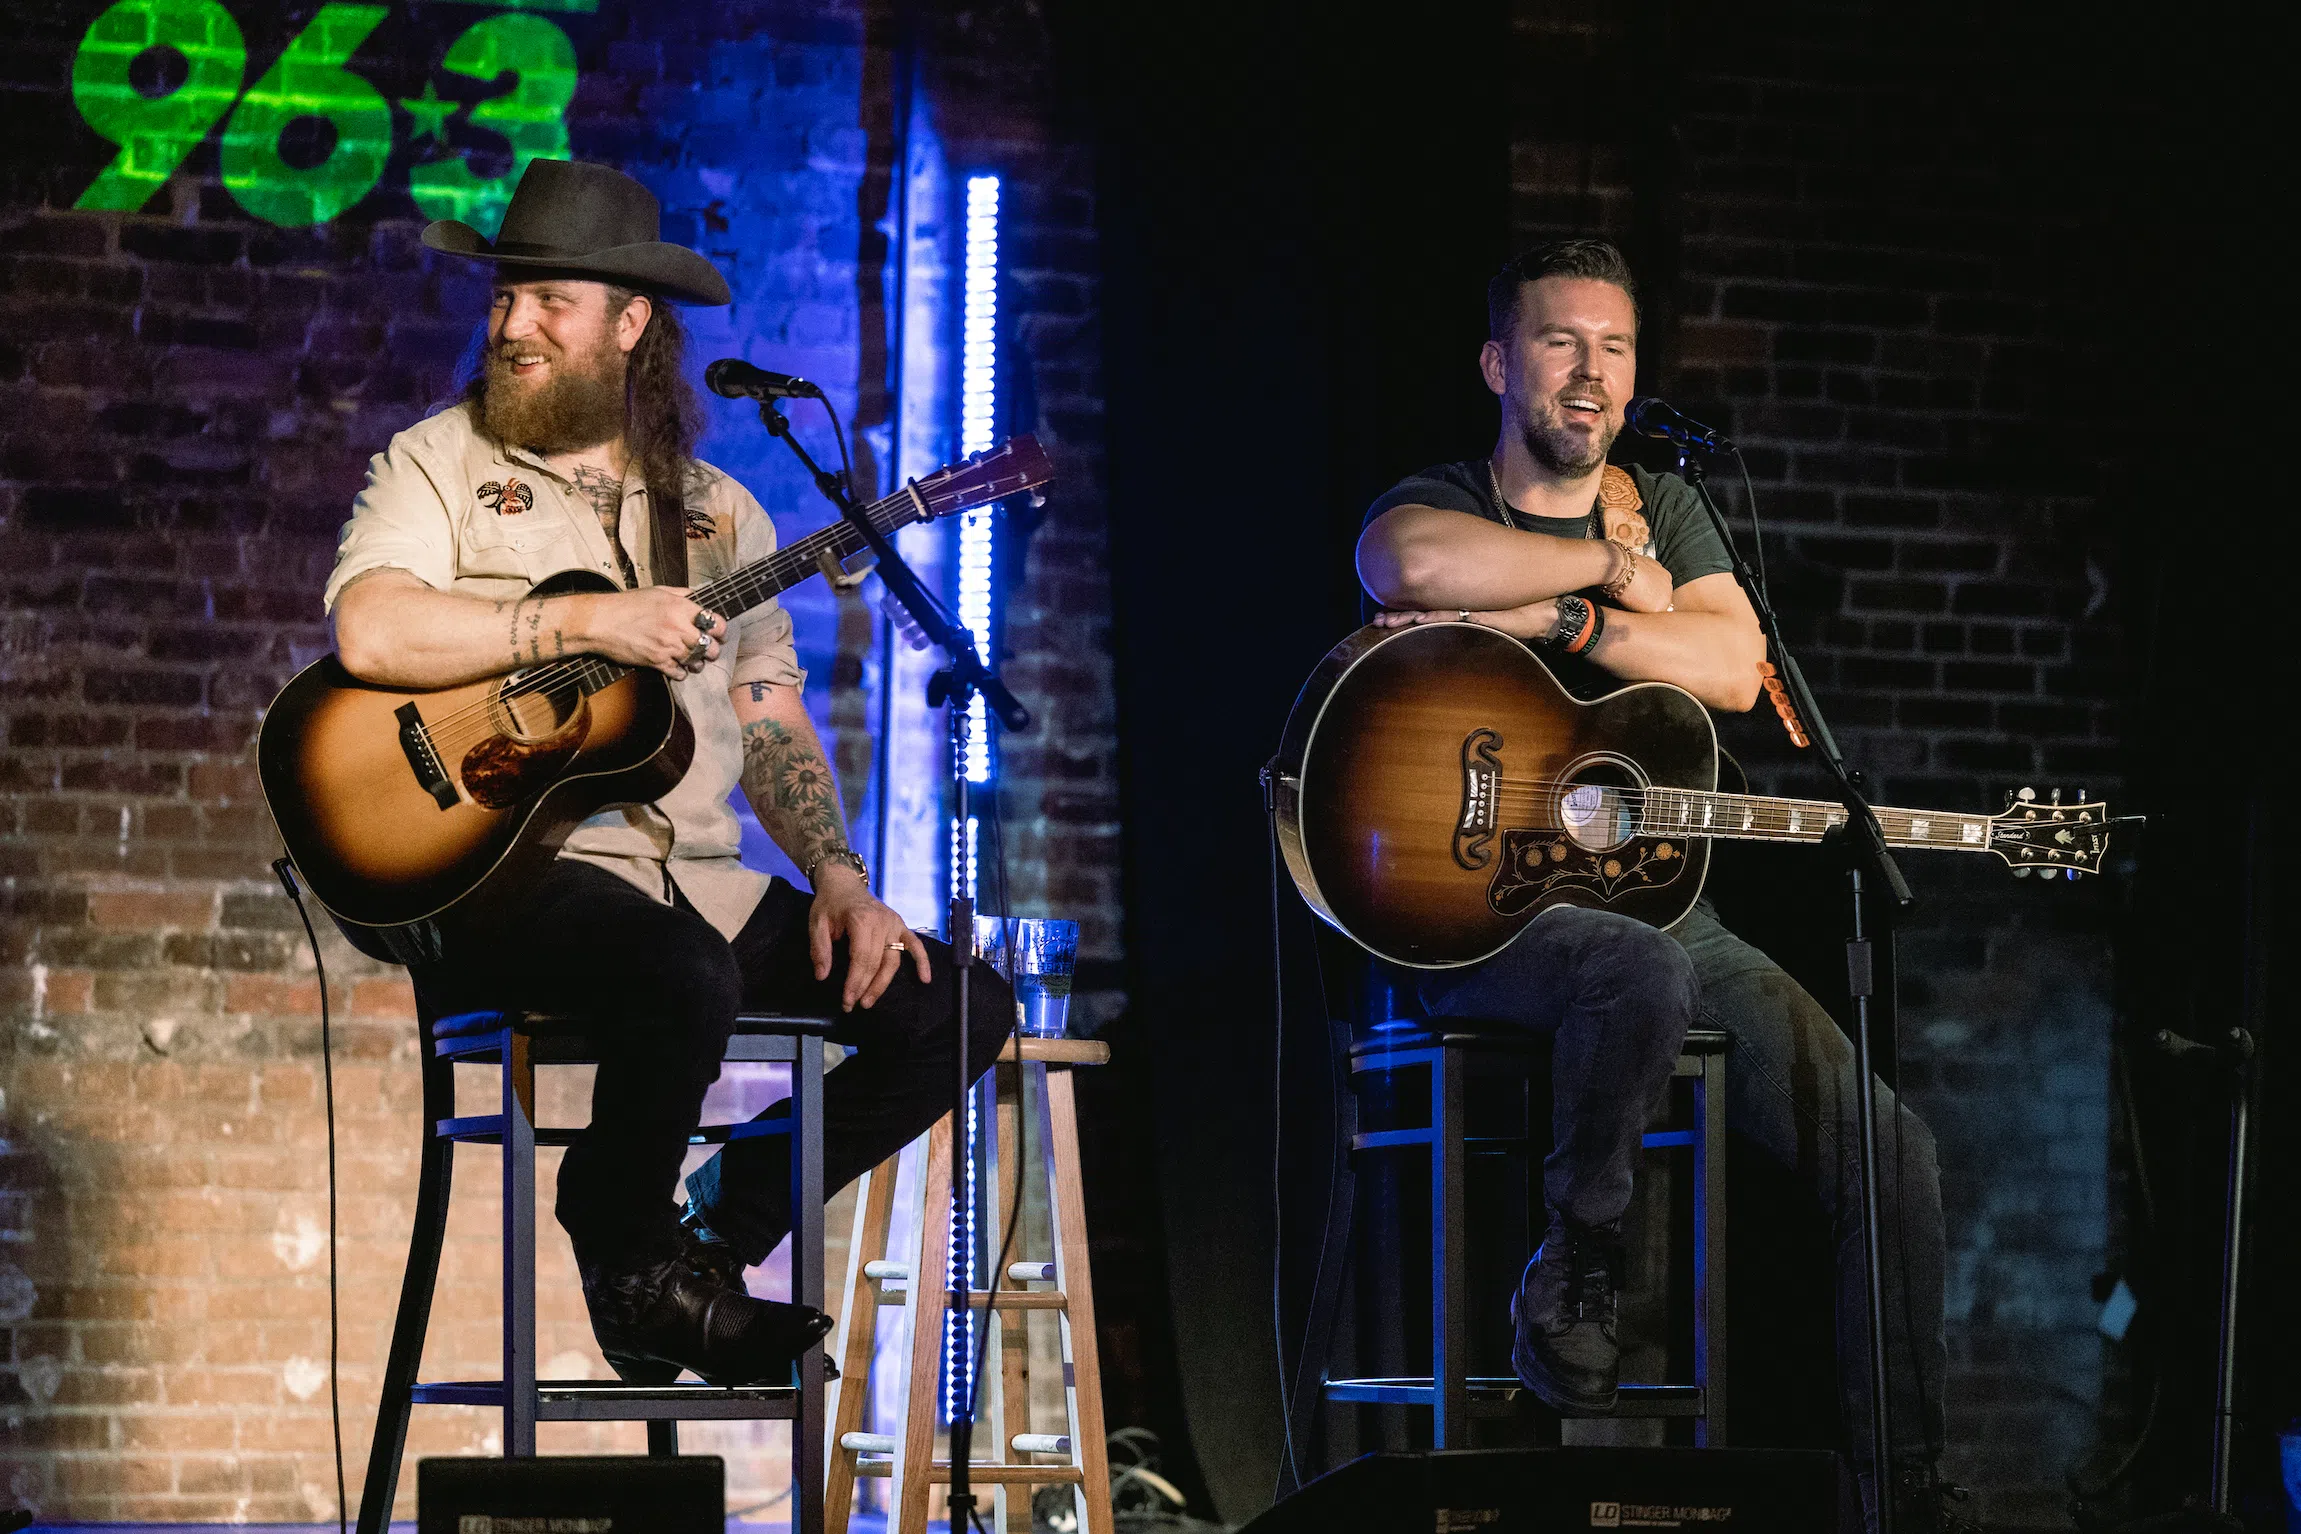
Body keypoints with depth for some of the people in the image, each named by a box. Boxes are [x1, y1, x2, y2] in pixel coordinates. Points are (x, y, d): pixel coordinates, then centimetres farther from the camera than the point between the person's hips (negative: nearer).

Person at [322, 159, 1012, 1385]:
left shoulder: (717, 512, 18)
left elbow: (775, 727, 16)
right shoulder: (440, 466, 4)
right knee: (686, 977, -37)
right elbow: (368, 634, -16)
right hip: (510, 867, -6)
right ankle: (629, 1261, -8)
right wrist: (590, 621, -17)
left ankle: (719, 1237, 8)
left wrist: (835, 874, -1)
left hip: (699, 881, 6)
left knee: (958, 1007, -7)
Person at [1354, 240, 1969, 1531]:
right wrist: (1613, 567, -11)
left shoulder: (1666, 507, 18)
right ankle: (1579, 1268, -16)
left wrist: (1555, 617, -14)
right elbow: (1417, 567, -24)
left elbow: (1736, 669, -2)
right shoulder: (1435, 505, 5)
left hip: (1656, 901, 5)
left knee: (1892, 1155, -11)